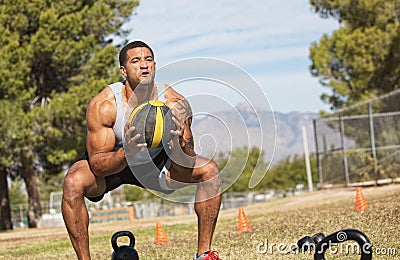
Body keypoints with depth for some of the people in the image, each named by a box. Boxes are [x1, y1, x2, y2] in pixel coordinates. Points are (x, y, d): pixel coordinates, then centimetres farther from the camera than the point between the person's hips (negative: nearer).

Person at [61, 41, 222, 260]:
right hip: (111, 162, -3)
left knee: (209, 170, -14)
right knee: (73, 182, -33)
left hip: (154, 162, 3)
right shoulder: (103, 106, -31)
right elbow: (98, 166, -29)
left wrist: (180, 144, -43)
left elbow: (186, 165, -20)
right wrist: (126, 153, -49)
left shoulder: (176, 104, -24)